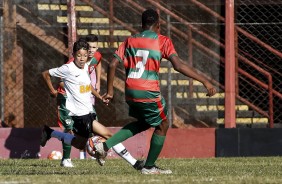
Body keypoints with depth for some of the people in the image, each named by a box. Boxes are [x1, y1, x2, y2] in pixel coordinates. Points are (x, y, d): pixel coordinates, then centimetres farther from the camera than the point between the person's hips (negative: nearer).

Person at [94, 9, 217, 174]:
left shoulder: (130, 41, 12)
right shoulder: (162, 41, -1)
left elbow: (113, 65, 5)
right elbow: (178, 65, -13)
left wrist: (110, 91, 14)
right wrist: (205, 81, -13)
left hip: (130, 91, 6)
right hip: (149, 92, -6)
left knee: (143, 123, 27)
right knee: (162, 125, 15)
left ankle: (105, 145, 16)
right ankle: (149, 167, 18)